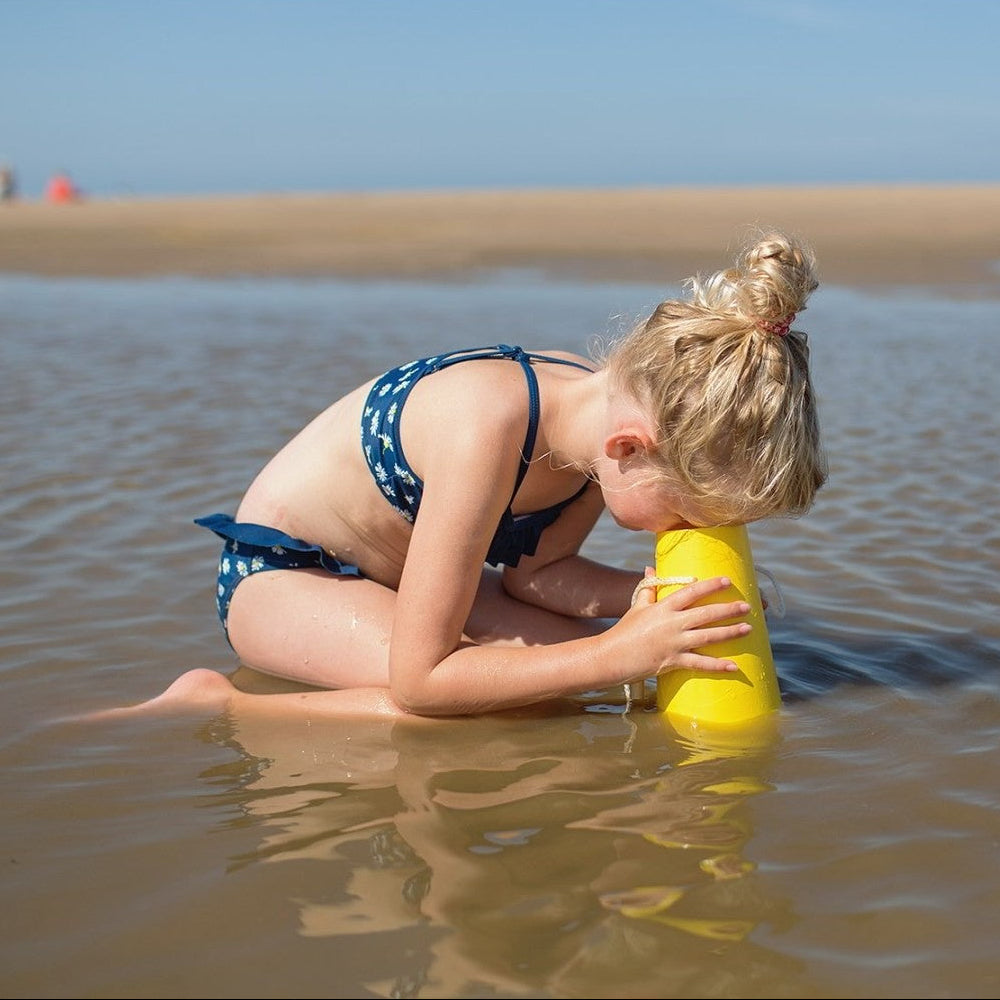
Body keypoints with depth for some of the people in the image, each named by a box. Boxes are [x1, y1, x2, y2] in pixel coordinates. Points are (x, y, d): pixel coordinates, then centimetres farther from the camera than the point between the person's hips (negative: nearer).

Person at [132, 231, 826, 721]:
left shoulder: (616, 408, -15)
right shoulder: (490, 421, -37)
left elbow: (532, 570, 0)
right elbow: (418, 680, -34)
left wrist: (654, 597, -17)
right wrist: (621, 655, -34)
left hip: (401, 576, 9)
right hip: (278, 570, -9)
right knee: (506, 706, -28)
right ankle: (214, 706, -15)